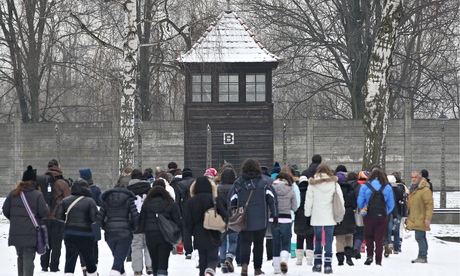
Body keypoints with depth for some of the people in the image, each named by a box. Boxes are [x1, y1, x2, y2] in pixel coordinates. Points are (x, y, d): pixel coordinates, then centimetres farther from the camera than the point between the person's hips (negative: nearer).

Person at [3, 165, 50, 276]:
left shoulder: (13, 194, 4)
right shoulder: (37, 195, -9)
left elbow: (5, 210, 7)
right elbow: (44, 213, -11)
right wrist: (46, 207, 11)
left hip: (15, 232, 4)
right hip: (31, 233, -4)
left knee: (20, 256, 20)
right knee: (28, 258, -3)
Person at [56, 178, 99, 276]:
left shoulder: (66, 200, 2)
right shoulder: (89, 201, -10)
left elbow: (59, 216, 1)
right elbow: (95, 218, -14)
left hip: (69, 232, 2)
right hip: (85, 233, -2)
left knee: (70, 259, 1)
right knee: (89, 258, 15)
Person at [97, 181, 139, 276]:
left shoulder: (106, 200, 10)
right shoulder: (128, 199, 3)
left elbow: (99, 218, 4)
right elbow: (135, 217, -5)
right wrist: (133, 227, 14)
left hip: (110, 233, 3)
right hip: (124, 233, -3)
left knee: (118, 258, 22)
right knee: (119, 260, -10)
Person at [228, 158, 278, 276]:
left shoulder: (238, 183, 0)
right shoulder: (263, 182, -2)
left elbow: (231, 200, 3)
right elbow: (272, 199, -2)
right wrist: (275, 215, 5)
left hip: (244, 221, 0)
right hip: (261, 221, 0)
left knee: (245, 243, 1)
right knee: (258, 244, 12)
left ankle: (244, 265, -22)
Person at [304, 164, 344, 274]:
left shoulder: (312, 184, -3)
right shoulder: (334, 184, -2)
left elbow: (308, 201, -1)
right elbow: (341, 200, -1)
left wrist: (307, 213, 11)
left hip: (316, 218, 0)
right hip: (330, 218, 0)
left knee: (318, 240, 12)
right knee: (329, 241, 3)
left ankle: (317, 264, 12)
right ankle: (328, 266, 0)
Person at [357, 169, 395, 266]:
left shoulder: (365, 186, -5)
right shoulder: (387, 188, -3)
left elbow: (360, 202, -3)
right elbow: (391, 204, 0)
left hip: (368, 216, -1)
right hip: (382, 217, 1)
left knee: (368, 236, 17)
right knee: (379, 239, 9)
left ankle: (369, 255, 2)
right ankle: (378, 260, 8)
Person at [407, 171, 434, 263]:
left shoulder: (425, 190, -14)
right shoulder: (413, 189, 17)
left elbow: (429, 205, -18)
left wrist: (428, 218, -23)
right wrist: (409, 216, 26)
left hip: (421, 219, -9)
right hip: (415, 219, 10)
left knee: (419, 237, -13)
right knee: (421, 238, 13)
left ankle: (422, 257, -12)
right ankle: (423, 257, 17)